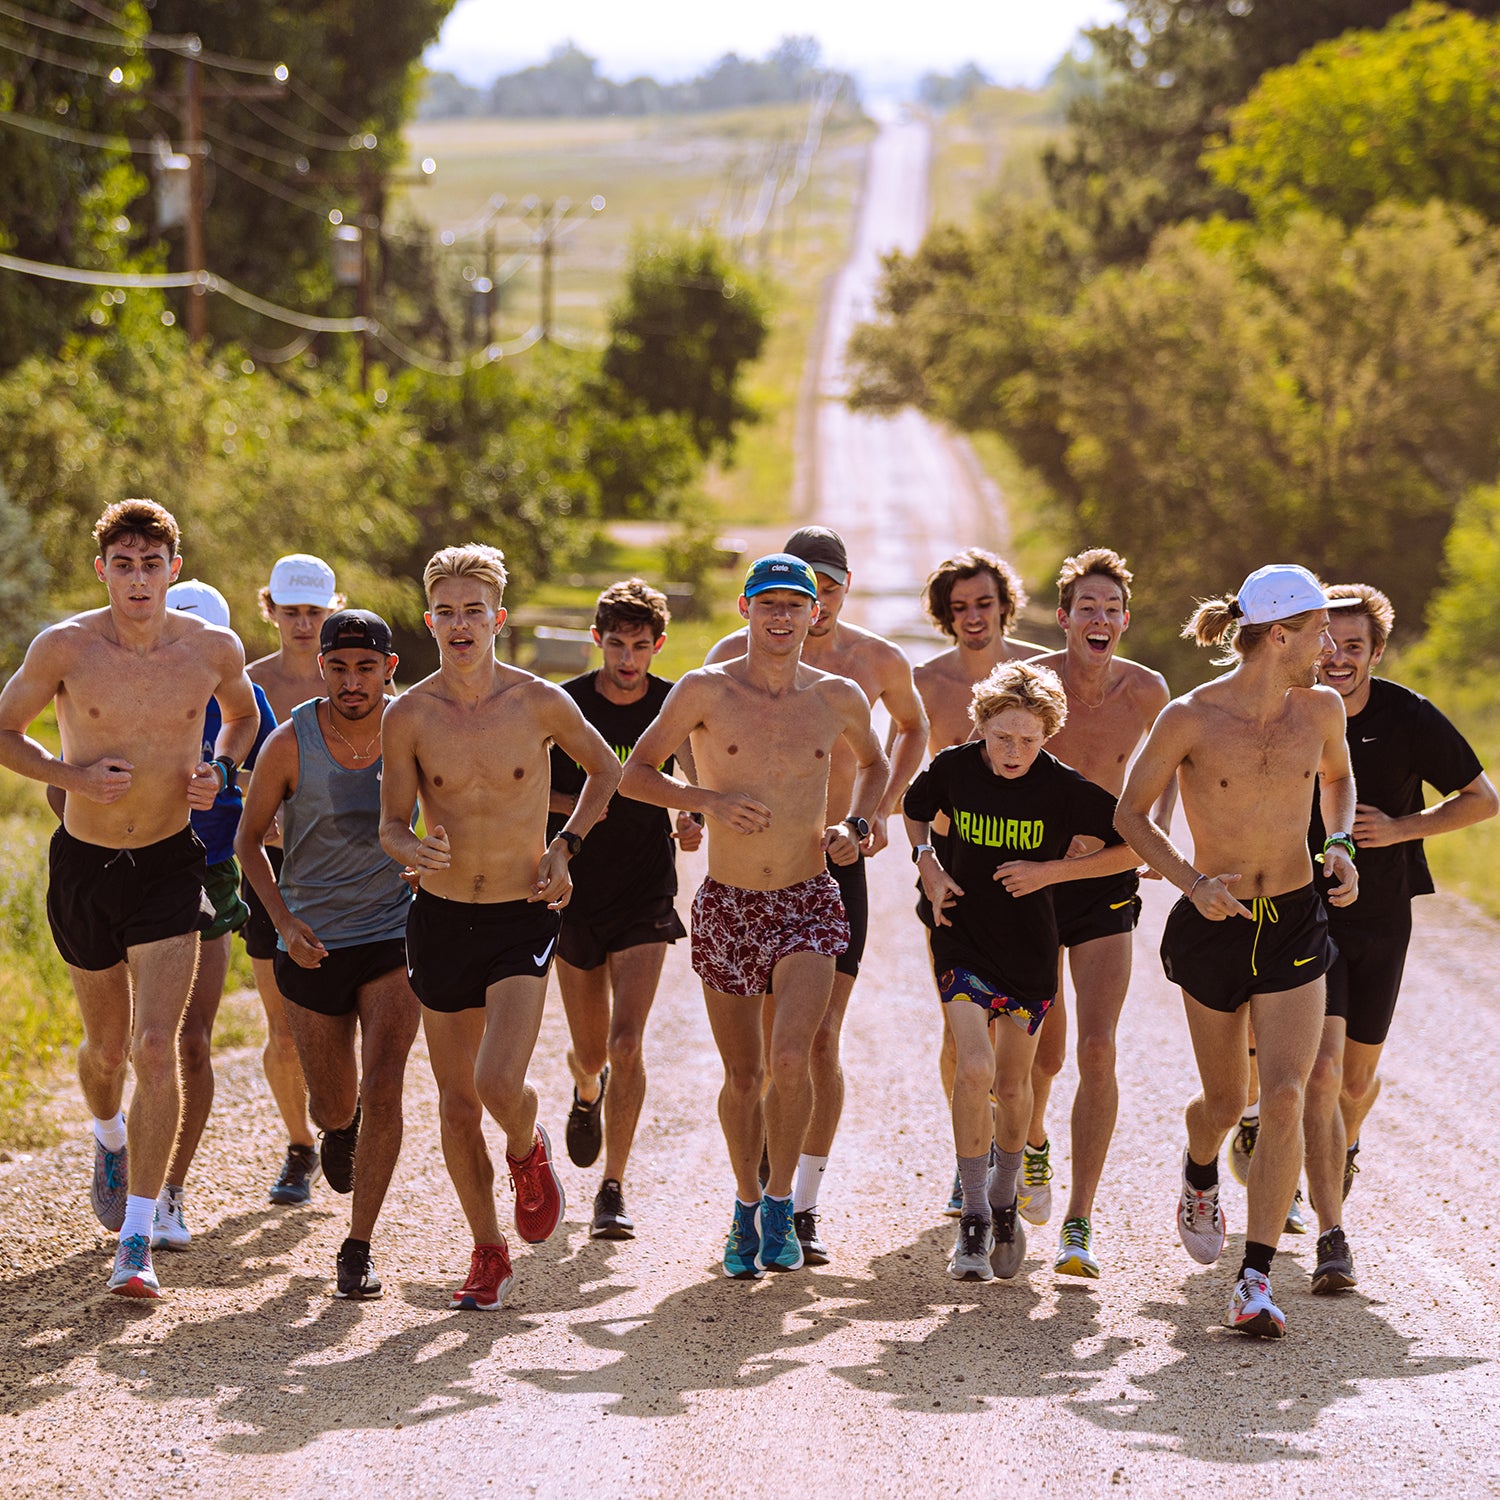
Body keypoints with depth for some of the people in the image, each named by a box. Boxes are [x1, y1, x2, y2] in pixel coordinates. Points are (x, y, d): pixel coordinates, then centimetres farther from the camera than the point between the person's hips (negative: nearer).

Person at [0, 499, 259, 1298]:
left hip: (169, 867, -1)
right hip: (83, 867, 1)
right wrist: (72, 775, -16)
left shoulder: (214, 649, -7)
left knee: (156, 1048, -14)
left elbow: (242, 714, 16)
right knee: (106, 1046, 17)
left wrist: (220, 772, -4)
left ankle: (137, 1240, -13)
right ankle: (109, 1135, 53)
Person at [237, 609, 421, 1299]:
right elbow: (250, 836, 0)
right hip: (312, 945, 0)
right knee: (333, 1108, 11)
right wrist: (282, 919, -13)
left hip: (393, 937, 0)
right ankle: (342, 1125, 51)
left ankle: (358, 1247, -7)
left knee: (383, 1087, -17)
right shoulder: (291, 744, -11)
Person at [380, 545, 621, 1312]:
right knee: (456, 1100, 8)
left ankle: (528, 1152, 17)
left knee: (499, 1084, -19)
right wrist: (415, 852, -23)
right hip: (440, 920, 2)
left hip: (522, 921, -2)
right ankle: (488, 1254, 23)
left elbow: (606, 769, 11)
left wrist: (565, 846, 1)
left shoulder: (541, 703, -7)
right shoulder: (409, 716, -5)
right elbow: (391, 824, 0)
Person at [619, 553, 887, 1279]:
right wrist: (709, 799, -17)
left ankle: (780, 1203, 0)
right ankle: (746, 1206, 32)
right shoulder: (706, 691, -6)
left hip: (807, 902, 0)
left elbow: (873, 765, 21)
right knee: (743, 1075, 9)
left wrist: (855, 825, 3)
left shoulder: (839, 699, 1)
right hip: (727, 906, 0)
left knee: (792, 1059, -19)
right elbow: (633, 775, -2)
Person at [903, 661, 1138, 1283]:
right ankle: (974, 1220, -8)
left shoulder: (1063, 787, -15)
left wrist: (1050, 871, -15)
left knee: (1012, 1084, 11)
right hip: (962, 940, 0)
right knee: (974, 1069, -18)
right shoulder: (953, 768, -9)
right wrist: (928, 865, -3)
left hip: (1029, 951, 0)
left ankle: (1005, 1202, 37)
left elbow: (1134, 848, -9)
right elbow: (914, 810, 15)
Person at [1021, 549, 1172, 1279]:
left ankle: (1078, 1226, -10)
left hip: (1105, 886, 0)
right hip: (1030, 881, 0)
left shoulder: (1145, 691, -7)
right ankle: (1033, 1142, 48)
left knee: (1097, 1052, -13)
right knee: (1044, 1051, 12)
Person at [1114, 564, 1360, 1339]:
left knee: (1284, 1098, -14)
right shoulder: (1190, 717, -14)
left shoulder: (1320, 708, -2)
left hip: (1295, 927, 2)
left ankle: (1256, 1282, -11)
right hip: (1213, 927, -2)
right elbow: (1131, 813, -3)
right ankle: (1199, 1171, 52)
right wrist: (1192, 883, -17)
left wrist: (1341, 846, 1)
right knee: (1224, 1103, 13)